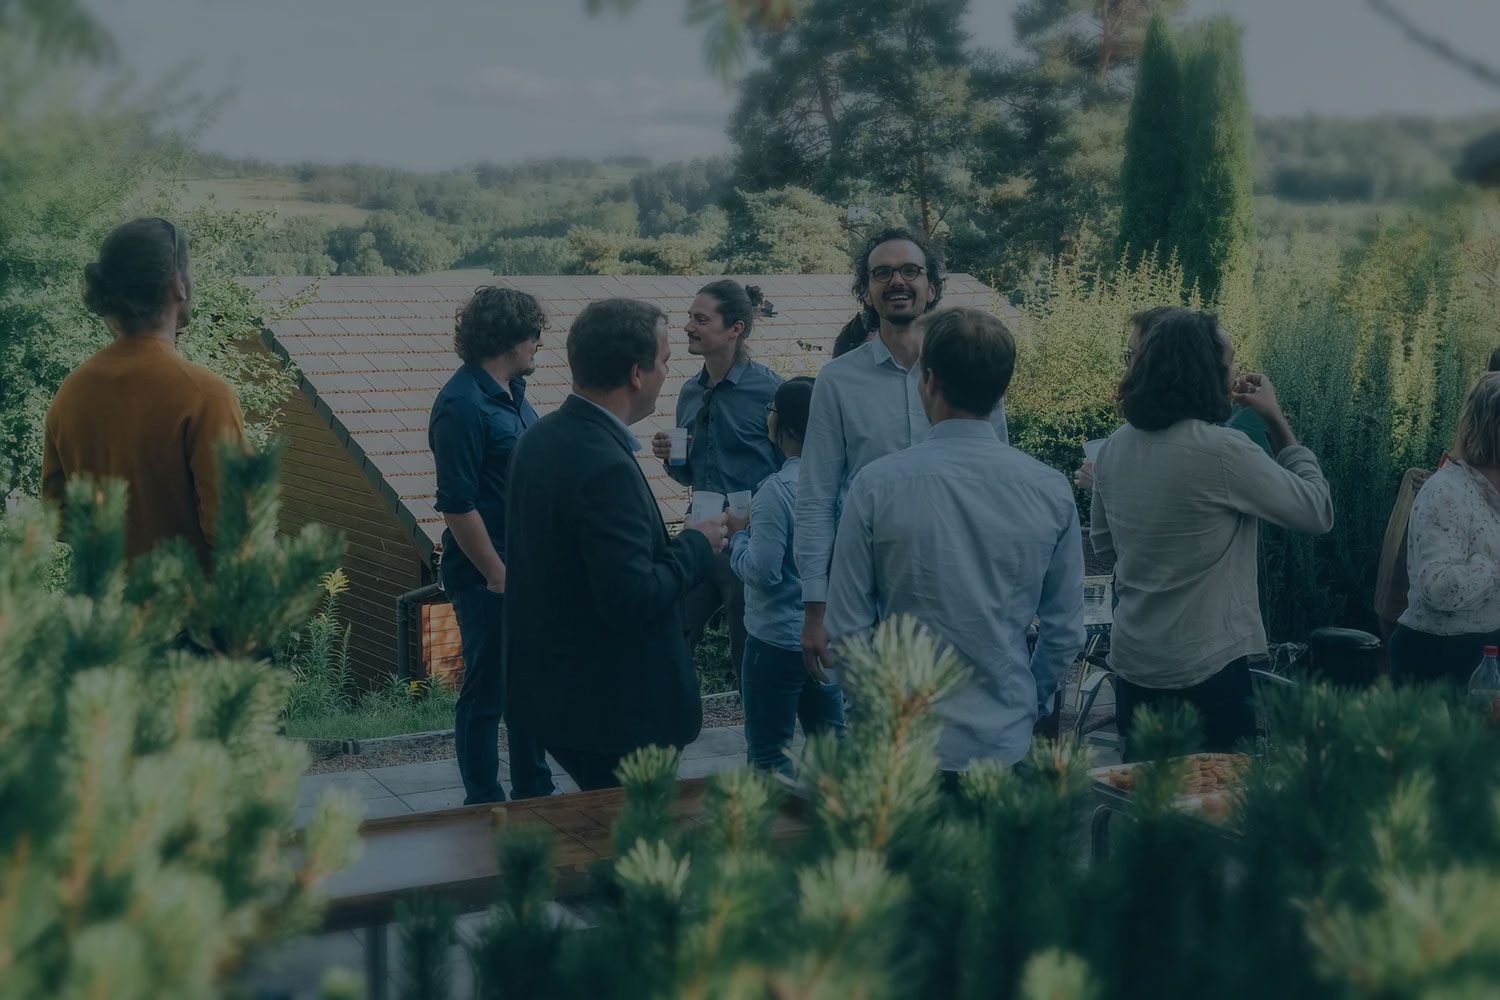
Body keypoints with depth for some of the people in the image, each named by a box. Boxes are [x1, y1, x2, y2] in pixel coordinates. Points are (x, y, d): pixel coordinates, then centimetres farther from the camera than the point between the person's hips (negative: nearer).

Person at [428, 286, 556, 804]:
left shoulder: (513, 392, 10)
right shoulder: (462, 404, -18)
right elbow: (457, 505, -21)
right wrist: (498, 575, -20)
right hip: (488, 572, -9)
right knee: (486, 692, 2)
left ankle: (534, 791, 32)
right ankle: (485, 807, 14)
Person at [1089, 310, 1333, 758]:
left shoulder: (1115, 447, 1)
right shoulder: (1223, 450, -19)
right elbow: (1318, 511, -7)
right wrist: (1276, 418, -2)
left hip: (1131, 665, 6)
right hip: (1205, 671, -6)